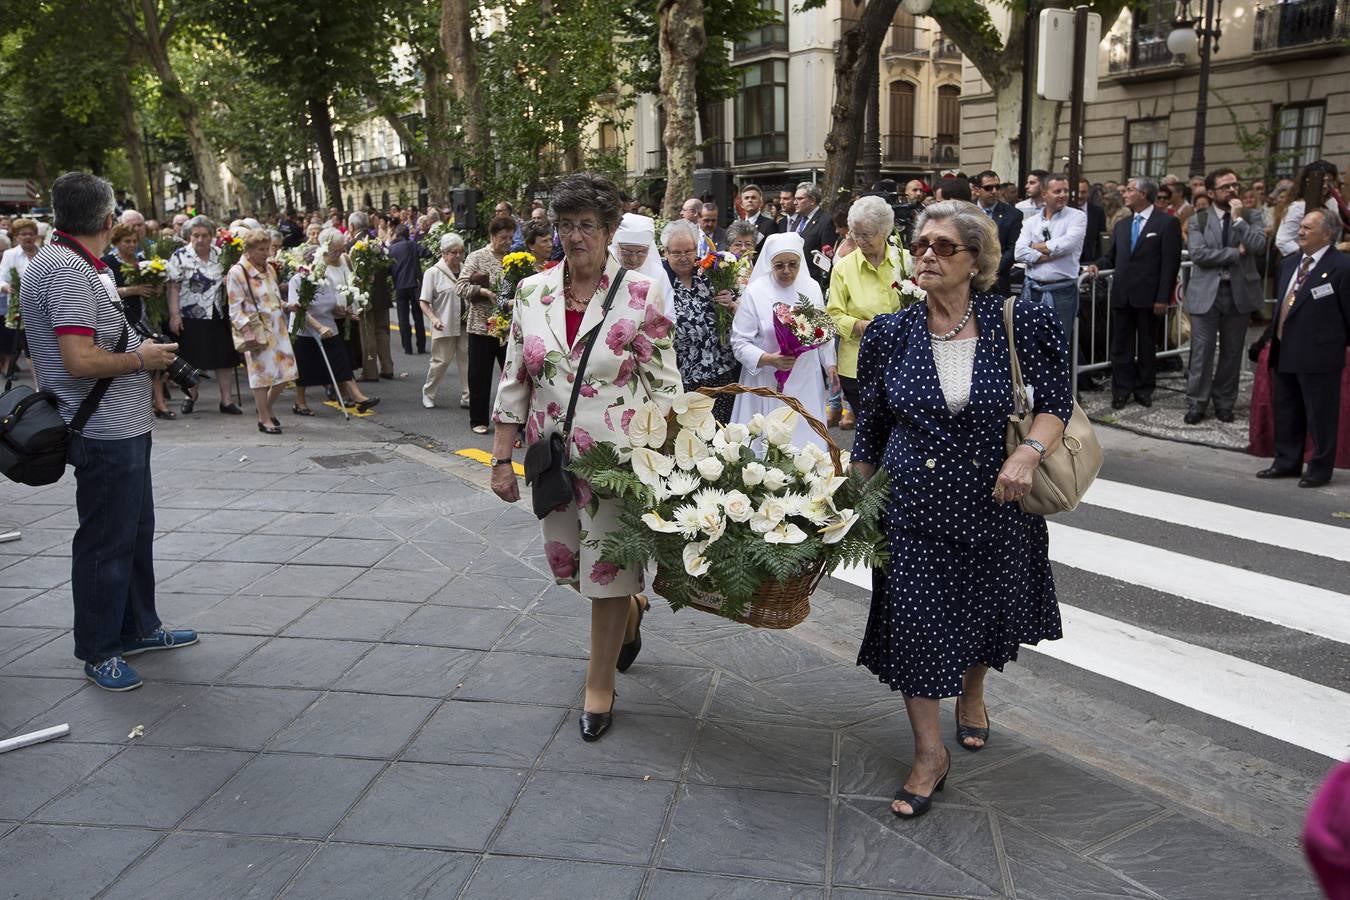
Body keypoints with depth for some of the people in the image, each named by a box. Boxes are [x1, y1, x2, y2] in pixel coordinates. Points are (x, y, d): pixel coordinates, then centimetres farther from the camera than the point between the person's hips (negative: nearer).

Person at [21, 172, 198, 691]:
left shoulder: (71, 263, 13)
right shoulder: (68, 270, -20)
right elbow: (81, 360, -28)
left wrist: (141, 349, 9)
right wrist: (141, 359, -14)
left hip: (123, 429, 11)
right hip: (106, 433, -11)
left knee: (135, 531, 20)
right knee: (106, 542, 2)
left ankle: (137, 628, 34)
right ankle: (98, 651, 17)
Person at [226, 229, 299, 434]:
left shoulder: (269, 269, 13)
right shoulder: (237, 273, -8)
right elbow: (235, 308, -11)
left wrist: (288, 307, 4)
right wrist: (247, 332, -19)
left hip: (278, 328, 7)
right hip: (256, 331, -7)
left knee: (286, 373, 5)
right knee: (262, 373, -1)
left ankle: (266, 409, 26)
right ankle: (265, 419, 11)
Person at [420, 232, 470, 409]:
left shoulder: (466, 270, 8)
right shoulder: (433, 272, -3)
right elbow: (424, 303, -3)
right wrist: (433, 319, -20)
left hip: (465, 325, 4)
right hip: (445, 326, -4)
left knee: (467, 361, 2)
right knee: (440, 361, 3)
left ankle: (467, 398, 9)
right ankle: (428, 393, 23)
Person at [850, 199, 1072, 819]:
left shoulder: (1018, 325, -8)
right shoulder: (891, 334, -4)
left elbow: (1056, 402, -3)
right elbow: (870, 427, 5)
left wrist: (1029, 452, -23)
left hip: (994, 503, 0)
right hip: (912, 506, 0)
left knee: (983, 613, 19)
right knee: (912, 623, 1)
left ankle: (972, 694, 51)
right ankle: (930, 753, 18)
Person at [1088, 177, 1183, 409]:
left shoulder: (1167, 223, -4)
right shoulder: (1122, 225, 14)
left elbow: (1170, 263, -8)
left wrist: (1163, 298, -14)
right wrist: (1098, 265, -5)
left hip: (1148, 297, -5)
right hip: (1121, 295, 5)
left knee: (1147, 346, 8)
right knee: (1121, 346, 7)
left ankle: (1144, 390, 19)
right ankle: (1122, 390, 15)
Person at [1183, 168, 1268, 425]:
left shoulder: (1251, 217, 6)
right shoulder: (1198, 220, 2)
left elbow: (1259, 246, -12)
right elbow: (1198, 254, -13)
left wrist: (1238, 219, -12)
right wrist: (1236, 252, -11)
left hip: (1239, 291, 2)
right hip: (1206, 293, -2)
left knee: (1232, 352, 9)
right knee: (1202, 351, -1)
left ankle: (1224, 403, 20)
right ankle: (1196, 404, 8)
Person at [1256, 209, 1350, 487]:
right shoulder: (1289, 263, 12)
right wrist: (1276, 337, 13)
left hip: (1319, 356, -8)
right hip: (1285, 352, 8)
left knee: (1320, 416, 3)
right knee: (1286, 412, 17)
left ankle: (1320, 469, 14)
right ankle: (1287, 462, 29)